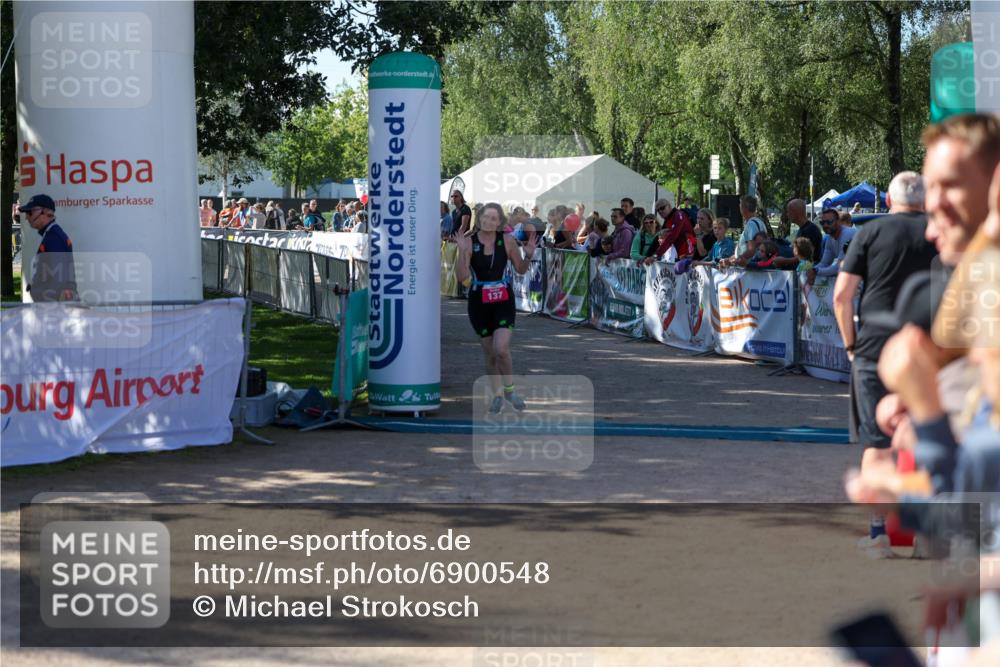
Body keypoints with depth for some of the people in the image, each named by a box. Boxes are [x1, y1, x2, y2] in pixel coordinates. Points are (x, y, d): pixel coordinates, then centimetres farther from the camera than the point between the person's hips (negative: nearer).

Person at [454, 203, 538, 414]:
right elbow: (462, 277, -12)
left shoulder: (507, 241, -4)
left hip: (503, 301, -1)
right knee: (490, 354, 10)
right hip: (479, 302, 1)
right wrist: (462, 252, -24)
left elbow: (521, 269, 7)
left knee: (501, 349, -17)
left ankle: (509, 389, 6)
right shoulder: (470, 242, -7)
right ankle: (497, 395, 27)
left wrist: (528, 255, -12)